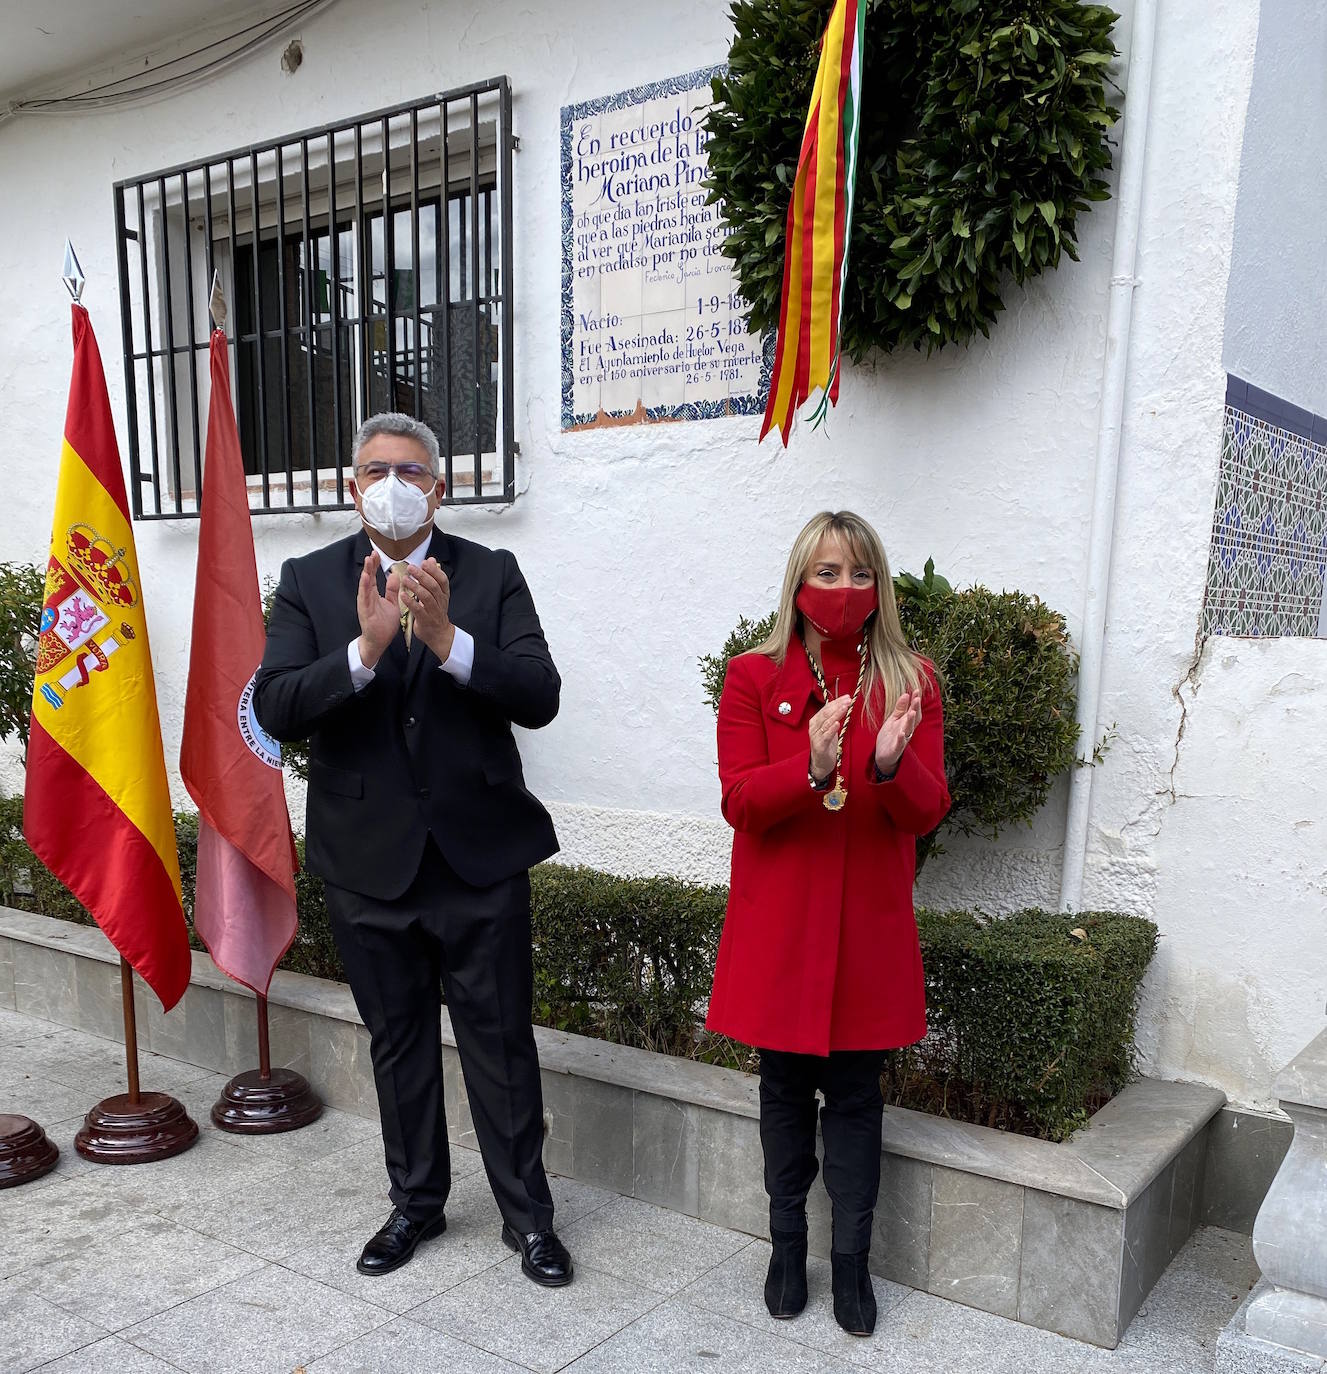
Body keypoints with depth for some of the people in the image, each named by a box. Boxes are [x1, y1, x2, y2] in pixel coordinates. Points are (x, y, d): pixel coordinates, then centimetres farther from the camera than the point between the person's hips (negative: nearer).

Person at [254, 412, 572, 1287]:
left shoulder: (492, 574, -1)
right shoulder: (310, 582, 1)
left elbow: (540, 697, -13)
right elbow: (276, 709, -12)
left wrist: (447, 639, -27)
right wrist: (364, 649, -28)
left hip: (479, 855, -1)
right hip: (369, 860, 2)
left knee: (501, 1043, 8)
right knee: (398, 1045, 18)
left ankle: (528, 1215, 27)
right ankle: (417, 1203, 38)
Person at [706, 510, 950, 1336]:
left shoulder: (912, 682, 2)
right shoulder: (754, 677, -1)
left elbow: (928, 813, -4)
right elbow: (739, 803, -10)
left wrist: (892, 764, -26)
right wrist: (812, 768, -29)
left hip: (869, 927, 1)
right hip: (779, 925, 0)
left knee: (856, 1093, 8)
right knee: (785, 1086, 13)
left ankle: (852, 1261, 24)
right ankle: (787, 1247, 31)